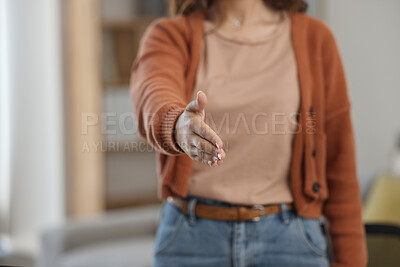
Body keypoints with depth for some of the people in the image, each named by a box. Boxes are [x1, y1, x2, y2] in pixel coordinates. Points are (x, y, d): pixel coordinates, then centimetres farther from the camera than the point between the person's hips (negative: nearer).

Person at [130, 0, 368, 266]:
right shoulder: (170, 35, 2)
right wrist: (178, 126, -45)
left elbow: (339, 157, 4)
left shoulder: (314, 37, 4)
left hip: (288, 235, 0)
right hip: (190, 237, 0)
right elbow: (152, 94, -21)